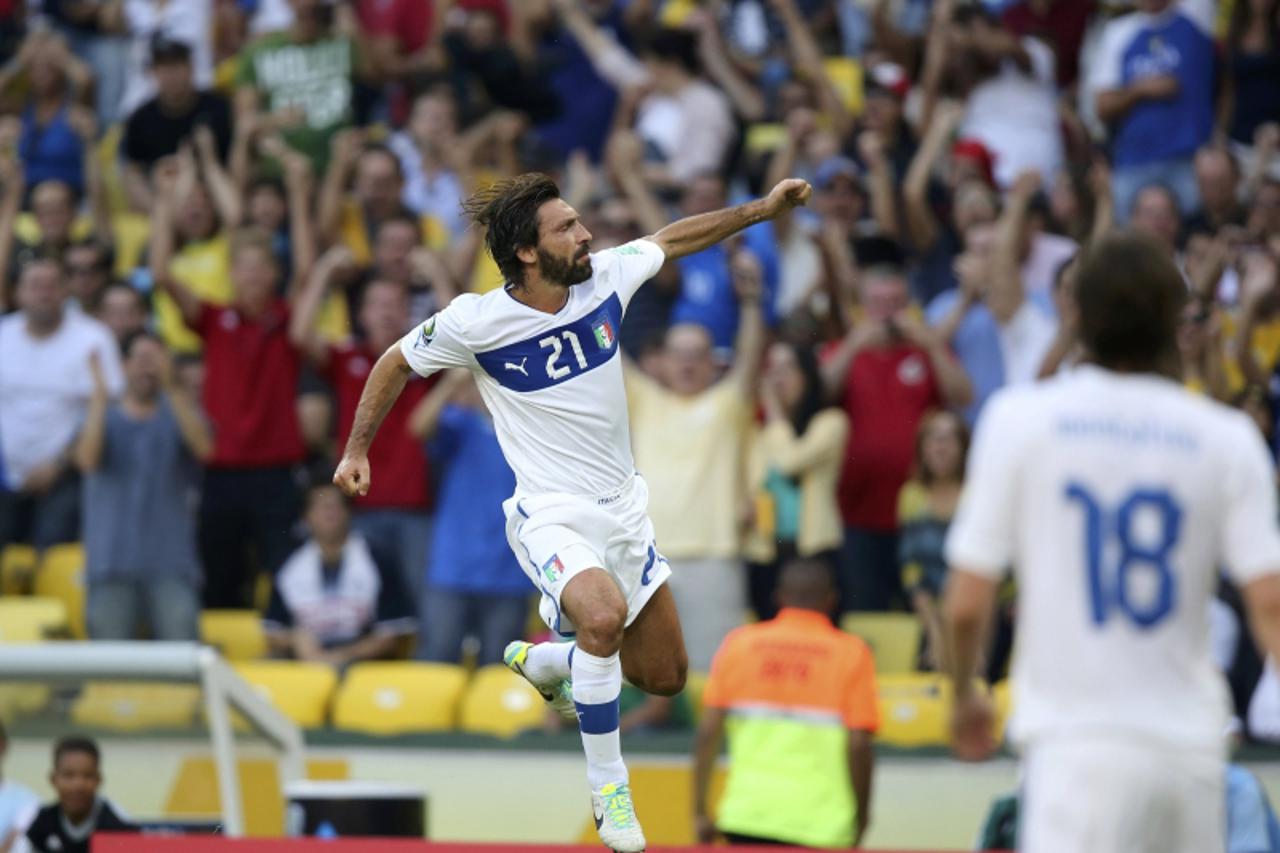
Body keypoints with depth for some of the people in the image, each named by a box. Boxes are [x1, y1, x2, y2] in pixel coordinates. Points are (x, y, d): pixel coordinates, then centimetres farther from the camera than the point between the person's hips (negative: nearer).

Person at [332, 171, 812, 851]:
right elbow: (398, 362, 2)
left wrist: (762, 208, 13)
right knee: (604, 613, -36)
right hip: (552, 517, -6)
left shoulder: (605, 278, -5)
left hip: (623, 508, 6)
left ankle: (544, 661, 41)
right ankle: (607, 787, -18)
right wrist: (357, 450, 2)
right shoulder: (475, 322, -16)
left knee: (664, 676, 11)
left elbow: (674, 239, 14)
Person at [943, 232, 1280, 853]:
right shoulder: (1226, 437, 3)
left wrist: (963, 697, 16)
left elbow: (966, 604, -2)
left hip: (1079, 743, -3)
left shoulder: (1019, 419, -2)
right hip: (1192, 746, 3)